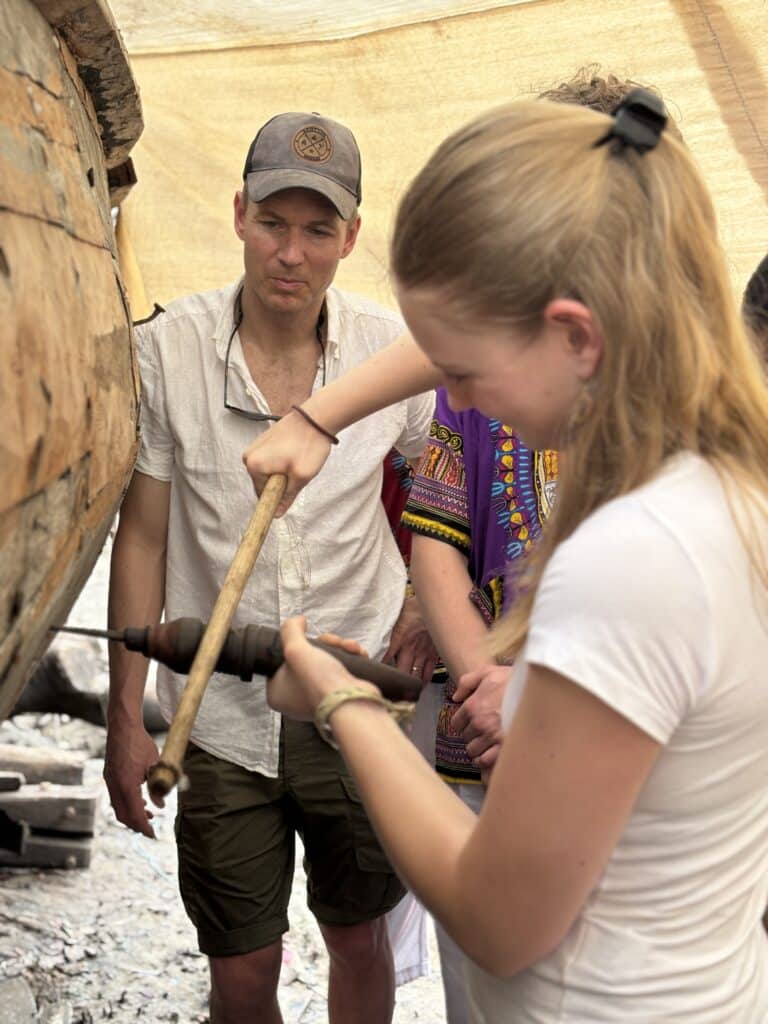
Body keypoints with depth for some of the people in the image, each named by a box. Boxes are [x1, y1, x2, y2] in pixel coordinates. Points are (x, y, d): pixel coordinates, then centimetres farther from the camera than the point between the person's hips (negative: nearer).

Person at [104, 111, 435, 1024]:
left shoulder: (394, 350, -8)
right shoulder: (166, 351, -11)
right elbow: (142, 537, -4)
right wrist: (126, 715, -2)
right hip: (222, 716, -1)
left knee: (357, 937, 19)